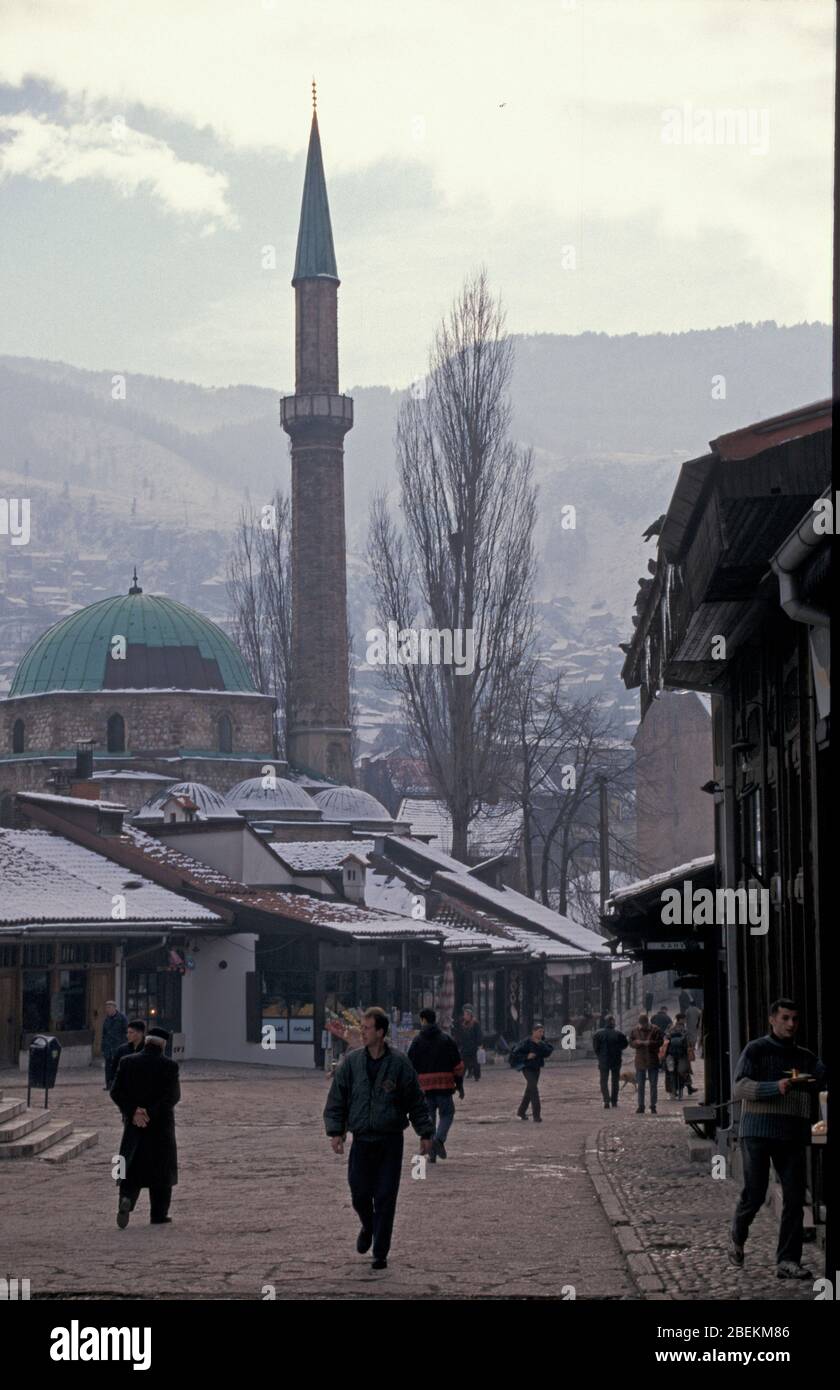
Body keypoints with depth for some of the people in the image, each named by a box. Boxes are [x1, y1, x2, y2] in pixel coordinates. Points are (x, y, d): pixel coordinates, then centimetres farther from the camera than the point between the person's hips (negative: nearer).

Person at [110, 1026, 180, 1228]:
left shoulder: (127, 1062, -1)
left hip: (133, 1124, 2)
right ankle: (159, 1215, 14)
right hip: (161, 1125, -2)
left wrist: (134, 1112, -12)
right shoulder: (169, 1066, -9)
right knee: (161, 1170, 10)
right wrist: (151, 1113, -16)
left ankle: (126, 1199, -17)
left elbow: (116, 1092, -6)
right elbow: (173, 1096, -16)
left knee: (132, 1168, 9)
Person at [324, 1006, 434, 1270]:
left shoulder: (399, 1064, -4)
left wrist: (426, 1133, 2)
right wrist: (335, 1131, -4)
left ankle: (380, 1253, 7)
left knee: (385, 1198, -3)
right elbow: (336, 1099, 5)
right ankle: (368, 1228, 38)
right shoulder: (351, 1062, 0)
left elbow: (416, 1102, 3)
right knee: (360, 1195, 4)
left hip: (390, 1141, -2)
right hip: (361, 1140, 2)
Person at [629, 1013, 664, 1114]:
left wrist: (650, 1043, -22)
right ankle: (641, 1106, 12)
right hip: (640, 1061, 2)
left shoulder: (655, 1030, -4)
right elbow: (631, 1043, 5)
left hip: (653, 1060, -2)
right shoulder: (635, 1030, 4)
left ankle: (653, 1106, 10)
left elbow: (660, 1042, -7)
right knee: (640, 1085, 6)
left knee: (653, 1085, 3)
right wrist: (638, 1042, -16)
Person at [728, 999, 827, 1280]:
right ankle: (737, 1240, 23)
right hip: (758, 1132, -4)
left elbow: (824, 1078, 4)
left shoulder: (806, 1057, 18)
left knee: (795, 1197, -5)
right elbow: (739, 1088, -7)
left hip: (793, 1135, 4)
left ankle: (787, 1261, -3)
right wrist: (776, 1088, -20)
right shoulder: (756, 1050, 3)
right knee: (754, 1193, -5)